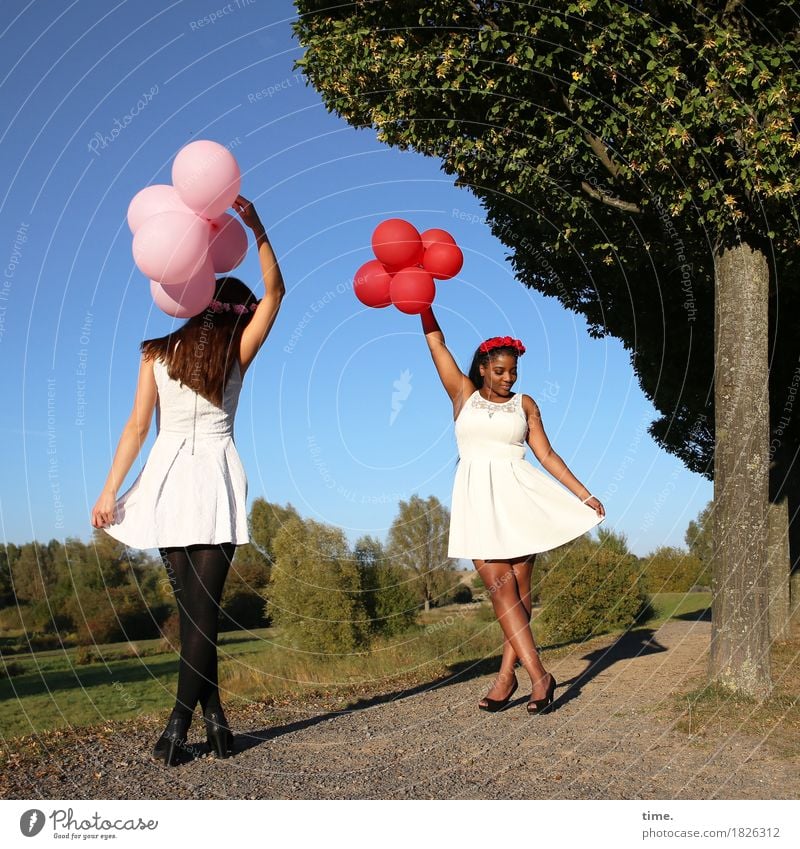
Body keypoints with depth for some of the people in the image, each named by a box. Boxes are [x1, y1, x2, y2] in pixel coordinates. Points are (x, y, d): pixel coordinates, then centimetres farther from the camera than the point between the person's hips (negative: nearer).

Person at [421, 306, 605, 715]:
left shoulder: (524, 404, 13)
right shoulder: (464, 393, 13)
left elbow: (547, 455, 10)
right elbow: (436, 341, 11)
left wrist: (584, 494, 3)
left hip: (517, 495, 1)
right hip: (477, 497, -1)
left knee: (519, 585, -5)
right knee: (499, 584, -11)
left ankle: (506, 675, -1)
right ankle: (539, 675, -12)